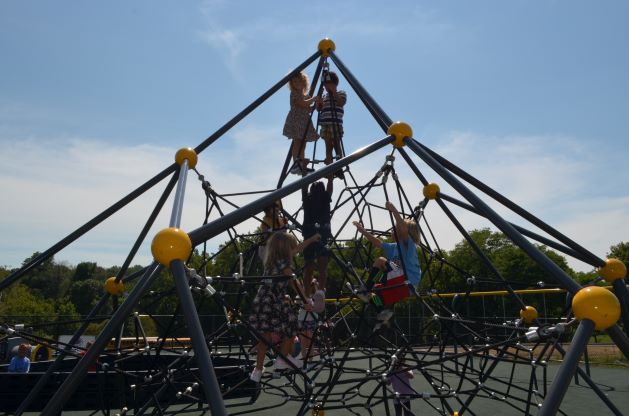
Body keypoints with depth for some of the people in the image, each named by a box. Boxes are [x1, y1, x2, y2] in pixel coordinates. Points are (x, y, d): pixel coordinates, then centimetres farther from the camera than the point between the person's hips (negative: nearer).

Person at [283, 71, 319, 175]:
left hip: (304, 121, 8)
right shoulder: (294, 93, -3)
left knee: (302, 143, 6)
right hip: (295, 119, -8)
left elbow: (307, 108, 22)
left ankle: (302, 165, 6)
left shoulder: (305, 95, 21)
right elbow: (303, 104, -17)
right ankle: (295, 164, -18)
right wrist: (314, 99, -8)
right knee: (297, 141, -14)